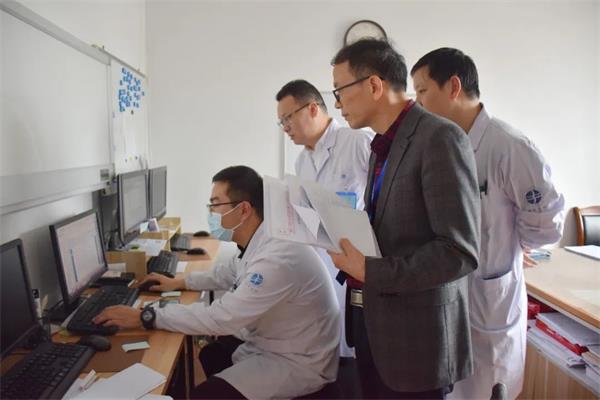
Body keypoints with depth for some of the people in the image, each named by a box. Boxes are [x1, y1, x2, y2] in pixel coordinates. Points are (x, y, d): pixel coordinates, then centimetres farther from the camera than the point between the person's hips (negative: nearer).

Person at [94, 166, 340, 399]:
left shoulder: (278, 257, -32)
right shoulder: (261, 241, -1)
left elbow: (221, 317, -30)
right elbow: (233, 272, 20)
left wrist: (145, 318, -24)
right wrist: (180, 282, 14)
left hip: (297, 362, -9)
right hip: (272, 343, 9)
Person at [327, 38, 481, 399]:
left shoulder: (440, 138, -16)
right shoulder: (383, 146, 12)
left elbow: (459, 252, -21)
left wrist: (370, 271, -19)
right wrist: (345, 234, 1)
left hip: (417, 337, -8)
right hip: (374, 324, 8)